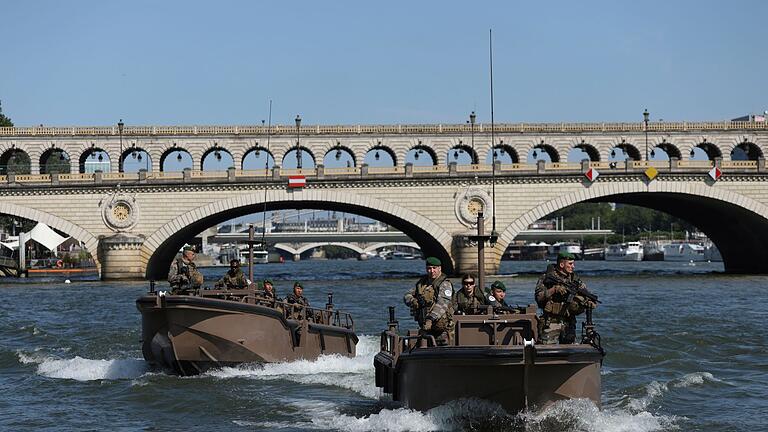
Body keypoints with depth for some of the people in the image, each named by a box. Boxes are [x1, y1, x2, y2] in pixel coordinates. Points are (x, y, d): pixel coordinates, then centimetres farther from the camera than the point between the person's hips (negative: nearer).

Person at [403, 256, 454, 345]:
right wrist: (412, 301, -9)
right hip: (425, 325, 7)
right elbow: (407, 296, 16)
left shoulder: (445, 284, -9)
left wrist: (431, 319, -37)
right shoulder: (422, 282, 13)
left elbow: (442, 304, -24)